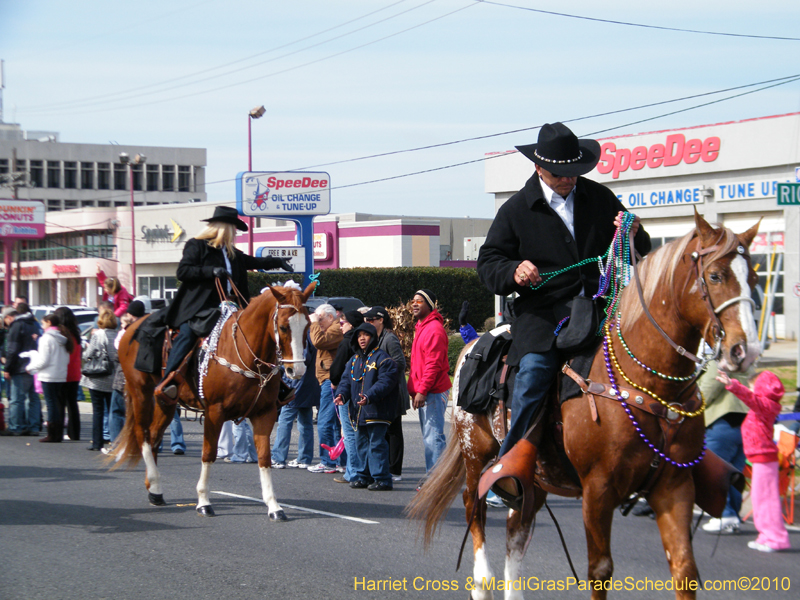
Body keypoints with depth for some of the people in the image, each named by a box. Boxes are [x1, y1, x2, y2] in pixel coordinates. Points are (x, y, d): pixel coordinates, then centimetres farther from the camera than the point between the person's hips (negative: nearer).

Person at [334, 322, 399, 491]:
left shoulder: (382, 358, -8)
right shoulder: (354, 360, 16)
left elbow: (385, 382, -17)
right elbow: (346, 380, 13)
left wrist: (369, 396, -30)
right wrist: (341, 395, -8)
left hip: (376, 411, -8)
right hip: (358, 412, 8)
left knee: (376, 444, -8)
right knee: (361, 444, 13)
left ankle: (382, 478, -4)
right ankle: (364, 476, 22)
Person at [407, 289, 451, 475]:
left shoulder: (434, 329, -12)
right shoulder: (421, 327, 21)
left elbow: (434, 364, -19)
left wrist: (422, 391, -22)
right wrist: (414, 390, 20)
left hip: (433, 391, -11)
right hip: (424, 392, 11)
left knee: (433, 436, -12)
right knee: (429, 437, 12)